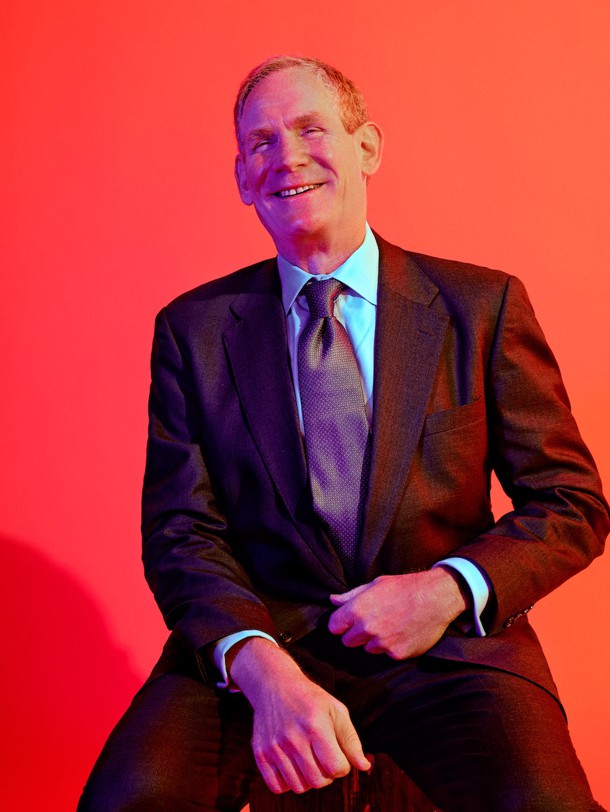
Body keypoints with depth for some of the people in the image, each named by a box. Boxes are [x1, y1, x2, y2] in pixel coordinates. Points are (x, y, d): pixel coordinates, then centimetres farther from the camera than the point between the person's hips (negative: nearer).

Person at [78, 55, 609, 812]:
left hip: (448, 643, 0)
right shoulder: (193, 329, 7)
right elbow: (180, 533, 0)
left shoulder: (483, 305, 5)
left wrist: (448, 590, -13)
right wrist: (264, 670, -19)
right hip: (257, 632, 0)